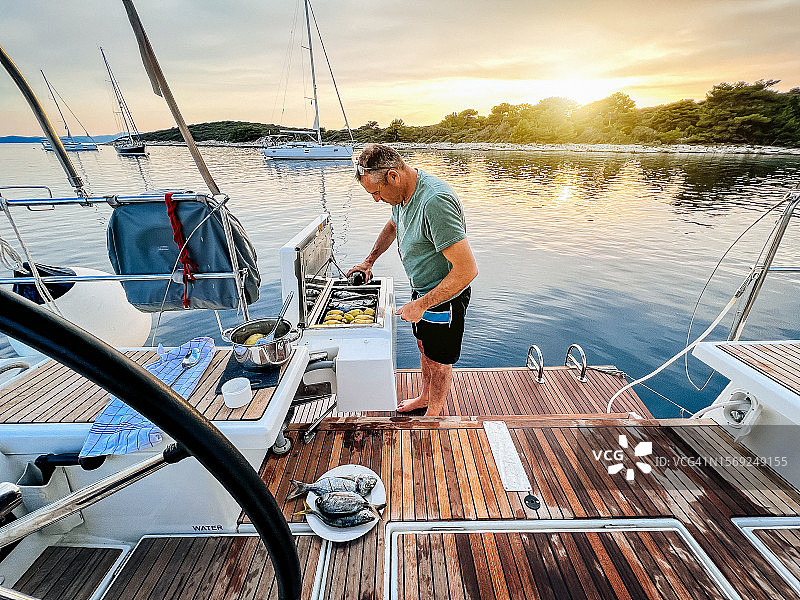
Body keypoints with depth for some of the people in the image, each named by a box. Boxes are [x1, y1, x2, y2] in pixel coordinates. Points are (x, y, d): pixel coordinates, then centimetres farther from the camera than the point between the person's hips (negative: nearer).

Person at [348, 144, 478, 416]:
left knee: (438, 360, 11)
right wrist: (369, 260, 12)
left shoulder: (435, 202, -33)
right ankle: (426, 397, 49)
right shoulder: (403, 193, -3)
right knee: (424, 346, 25)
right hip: (422, 290, 9)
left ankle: (434, 414, 37)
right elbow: (392, 226, 22)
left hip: (444, 296, -8)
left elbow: (467, 270, -34)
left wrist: (420, 305, -28)